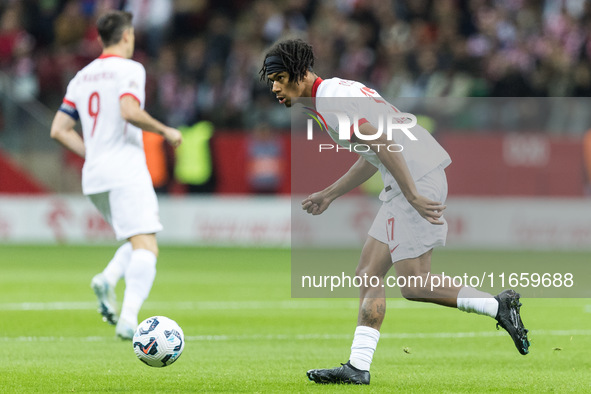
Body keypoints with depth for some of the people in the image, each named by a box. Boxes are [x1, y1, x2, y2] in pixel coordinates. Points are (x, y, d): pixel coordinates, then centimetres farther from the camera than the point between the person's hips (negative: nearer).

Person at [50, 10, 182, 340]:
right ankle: (129, 318, -31)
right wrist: (165, 131, -9)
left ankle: (108, 279, -7)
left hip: (94, 176, 8)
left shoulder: (82, 77, 17)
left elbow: (59, 130, 15)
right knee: (146, 248, -13)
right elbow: (129, 111, -22)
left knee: (139, 242, 20)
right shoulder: (129, 69, -4)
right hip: (126, 169, -8)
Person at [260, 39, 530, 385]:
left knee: (413, 284, -7)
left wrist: (412, 196, -24)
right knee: (369, 274, 8)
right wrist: (329, 195, 33)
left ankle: (499, 305, 2)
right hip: (415, 181, 10)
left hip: (418, 180, -10)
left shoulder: (329, 100, -11)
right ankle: (358, 367, 6)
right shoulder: (339, 91, 21)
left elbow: (382, 144, -21)